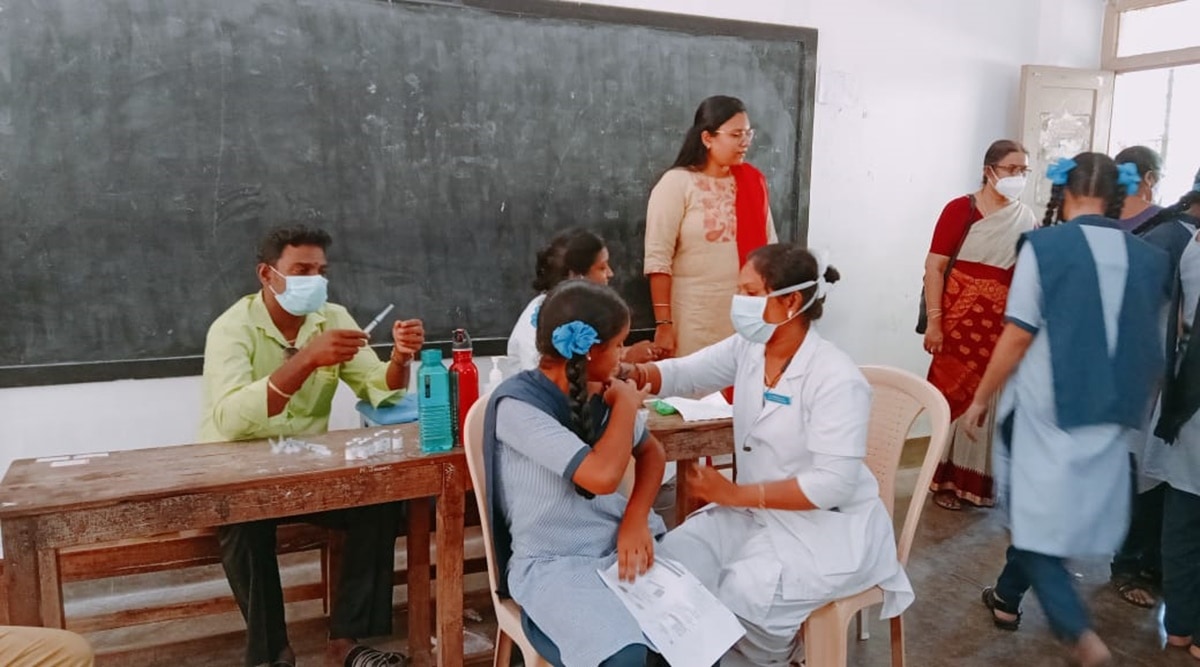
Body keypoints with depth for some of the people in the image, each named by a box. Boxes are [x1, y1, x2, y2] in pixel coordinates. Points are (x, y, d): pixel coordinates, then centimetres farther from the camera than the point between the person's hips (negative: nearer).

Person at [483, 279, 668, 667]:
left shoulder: (598, 391, 2)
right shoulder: (517, 405, -18)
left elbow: (651, 452, 14)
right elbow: (602, 475, -27)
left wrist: (636, 520, -4)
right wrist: (627, 403, -11)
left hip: (621, 544, 6)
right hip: (552, 564, -5)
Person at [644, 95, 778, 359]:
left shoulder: (753, 181, 7)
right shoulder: (676, 184, -8)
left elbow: (769, 246, 13)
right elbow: (658, 259, -10)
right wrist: (663, 322, -13)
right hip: (695, 317, -4)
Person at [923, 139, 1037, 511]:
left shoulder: (1027, 220, 7)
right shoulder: (960, 209, -5)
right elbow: (934, 266, -9)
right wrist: (934, 320, -14)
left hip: (1004, 326, 4)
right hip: (961, 321, -4)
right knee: (955, 397, 3)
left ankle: (979, 479, 22)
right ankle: (945, 479, 15)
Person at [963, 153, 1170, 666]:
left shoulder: (1044, 246, -12)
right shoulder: (1150, 259, 3)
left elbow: (1018, 337, -12)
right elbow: (1153, 348, 11)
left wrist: (981, 399, -1)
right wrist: (1134, 408, 26)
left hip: (1047, 410, -5)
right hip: (1111, 415, 5)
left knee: (1036, 514, 6)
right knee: (1044, 510, 20)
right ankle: (1008, 597, 35)